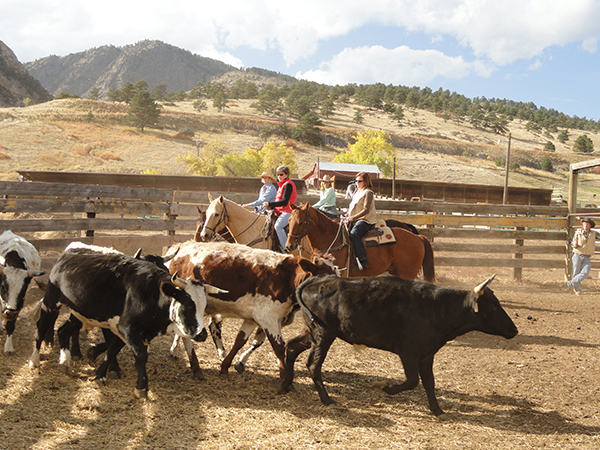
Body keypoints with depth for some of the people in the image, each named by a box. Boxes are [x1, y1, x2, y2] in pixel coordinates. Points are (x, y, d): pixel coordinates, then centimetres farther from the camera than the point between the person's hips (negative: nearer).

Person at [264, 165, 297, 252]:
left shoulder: (288, 185, -10)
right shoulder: (282, 185, 21)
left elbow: (284, 202, -18)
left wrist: (270, 204, -20)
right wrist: (271, 207, 4)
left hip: (287, 212, -11)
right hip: (280, 211, 11)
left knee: (278, 225, -30)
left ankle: (286, 248, -29)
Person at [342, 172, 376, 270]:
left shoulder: (368, 192, -5)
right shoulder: (357, 192, 23)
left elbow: (366, 210, -16)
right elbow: (352, 207, 27)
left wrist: (353, 218, -22)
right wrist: (346, 216, 7)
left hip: (366, 220, -10)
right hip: (356, 220, 10)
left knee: (354, 233, -34)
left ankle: (363, 260, -39)